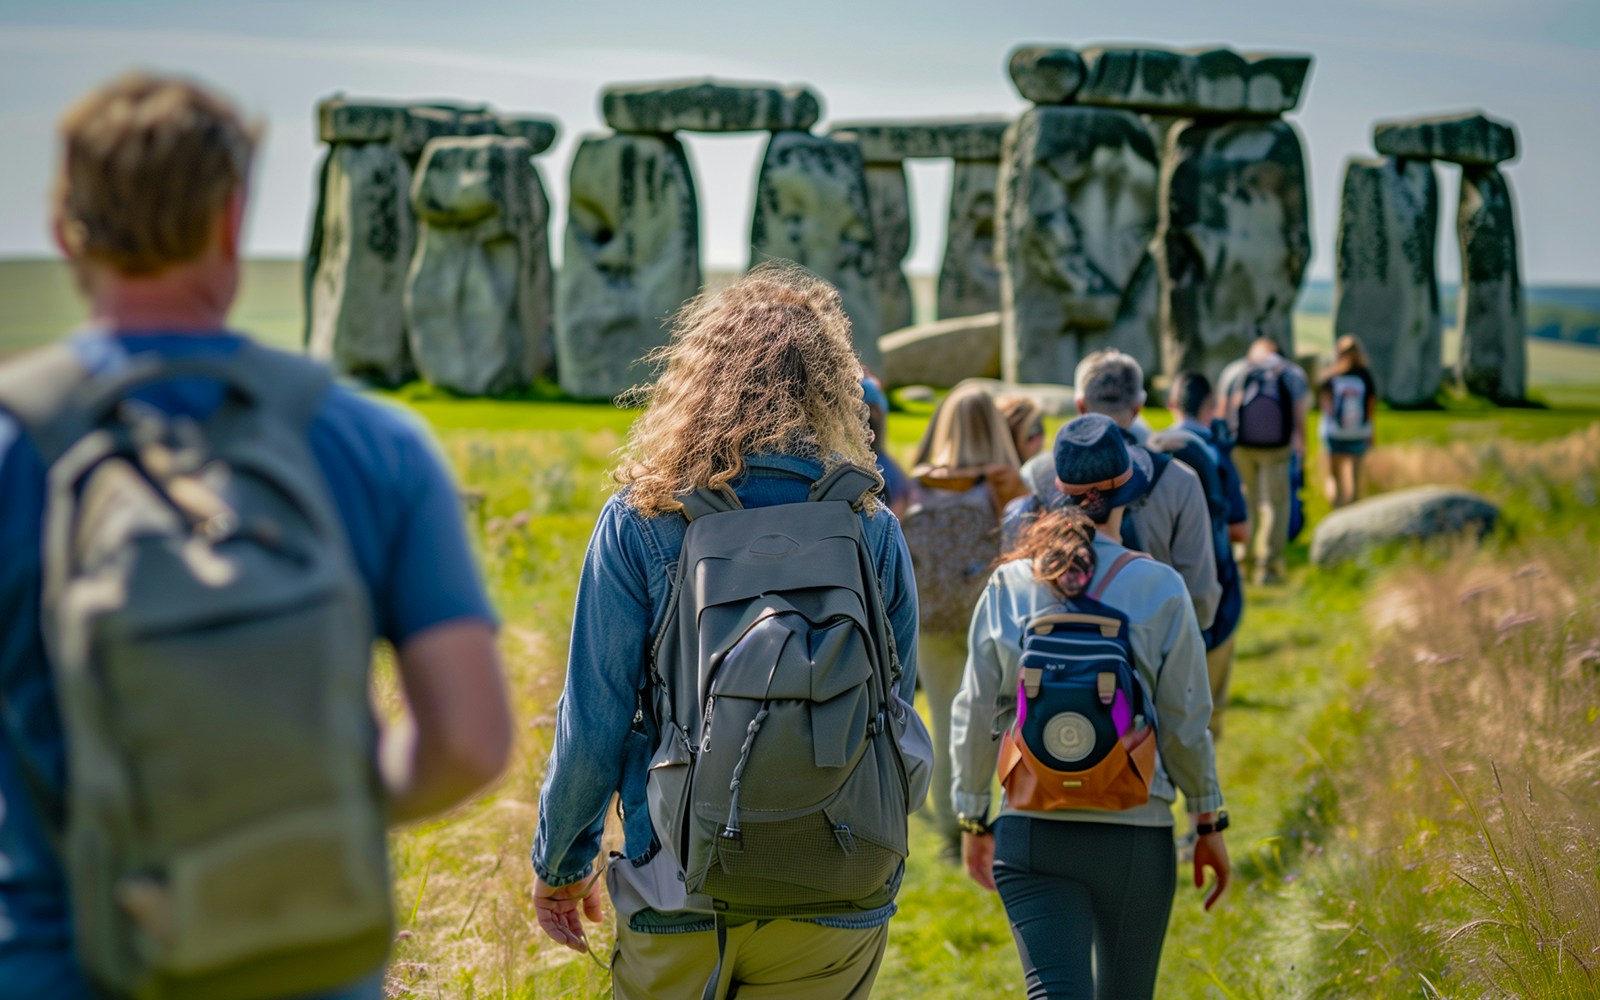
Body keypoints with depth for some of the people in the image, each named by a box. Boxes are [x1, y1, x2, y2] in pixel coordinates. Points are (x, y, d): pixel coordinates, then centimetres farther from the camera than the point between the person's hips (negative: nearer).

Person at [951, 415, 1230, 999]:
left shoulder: (1008, 585, -1)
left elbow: (975, 715, 3)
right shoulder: (1159, 588, -6)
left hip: (1031, 830, 1)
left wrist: (973, 818, 16)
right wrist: (1210, 823, 10)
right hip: (1135, 831, -1)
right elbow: (1185, 722, -3)